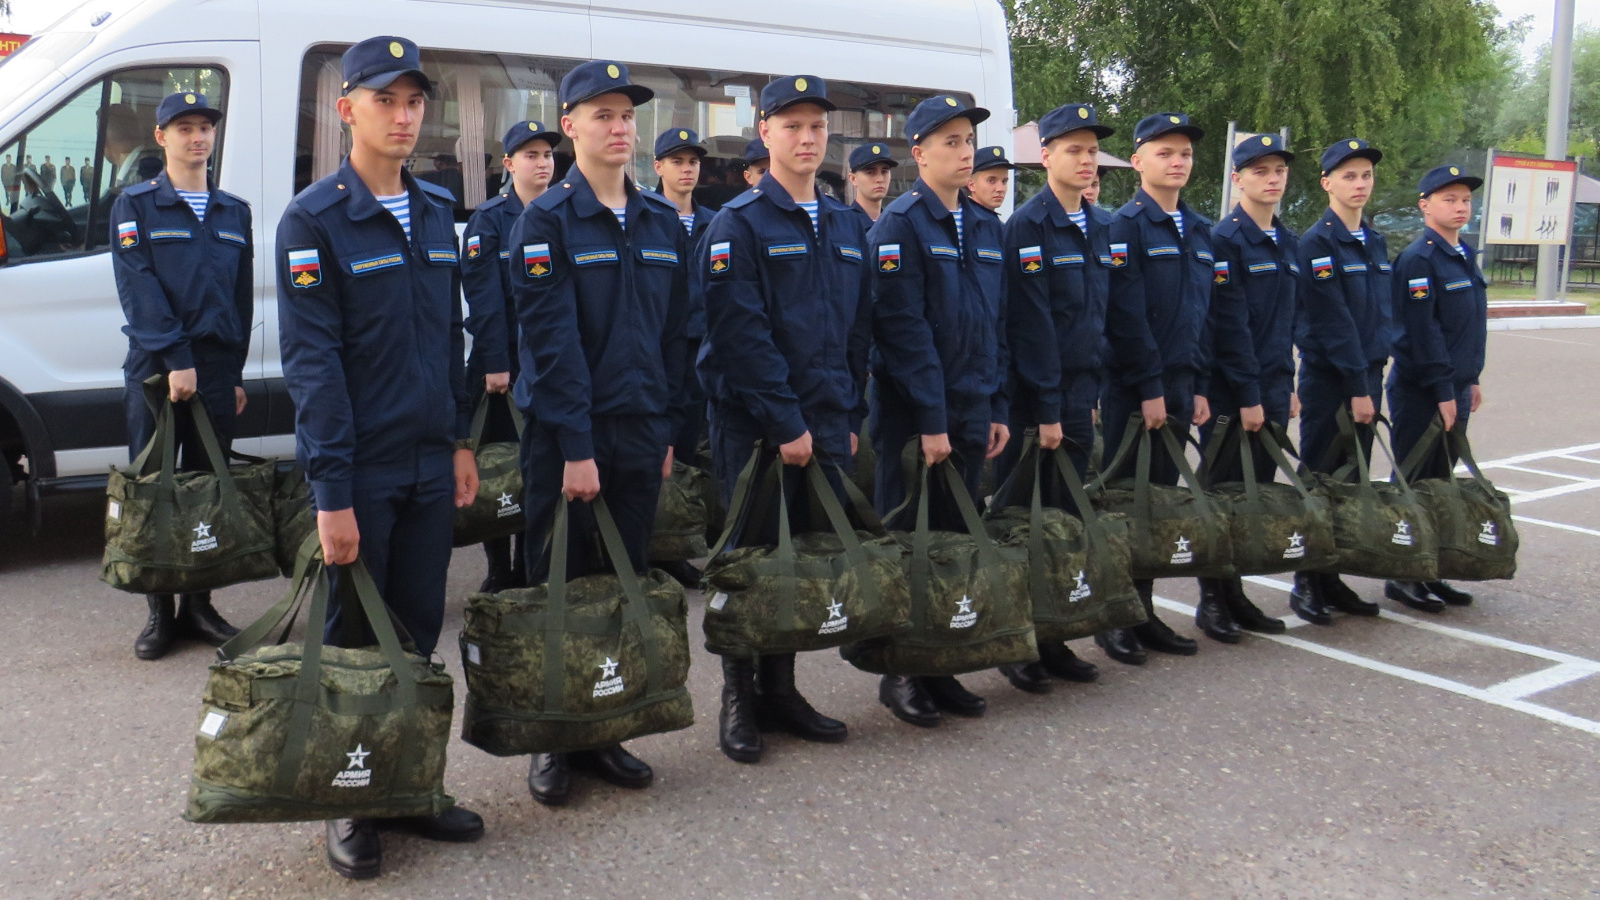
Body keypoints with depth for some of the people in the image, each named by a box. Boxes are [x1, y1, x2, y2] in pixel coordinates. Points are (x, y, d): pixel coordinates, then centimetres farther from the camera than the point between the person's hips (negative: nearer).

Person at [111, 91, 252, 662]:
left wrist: (235, 372, 9)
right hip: (154, 370, -3)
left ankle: (200, 605, 15)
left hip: (217, 368, 3)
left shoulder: (234, 213, 14)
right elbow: (138, 289, -7)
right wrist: (175, 359, -16)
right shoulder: (135, 206, 3)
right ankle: (160, 612, 9)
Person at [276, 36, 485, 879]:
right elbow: (312, 360, -14)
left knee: (419, 630, 12)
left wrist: (460, 440, 13)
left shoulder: (437, 211, 10)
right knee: (354, 637, 6)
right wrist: (331, 489, -18)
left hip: (431, 463, 5)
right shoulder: (314, 219, -9)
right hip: (360, 468, -5)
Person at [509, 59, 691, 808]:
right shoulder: (546, 221, -6)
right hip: (566, 436, -5)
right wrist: (575, 447, -16)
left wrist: (668, 430, 8)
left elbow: (675, 334, 12)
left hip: (639, 434, 5)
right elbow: (552, 342, -13)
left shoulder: (663, 223, 10)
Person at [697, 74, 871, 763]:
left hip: (825, 423, 6)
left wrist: (849, 416, 8)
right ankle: (740, 698, 16)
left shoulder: (846, 225, 13)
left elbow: (859, 330, 15)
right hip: (755, 426, -5)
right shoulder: (739, 223, -6)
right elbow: (741, 335, -14)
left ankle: (781, 690, 22)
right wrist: (785, 423, -16)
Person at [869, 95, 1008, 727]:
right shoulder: (900, 224, -9)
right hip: (914, 416, -6)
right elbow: (905, 329, -15)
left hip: (971, 413, 7)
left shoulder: (986, 226, 13)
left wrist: (998, 408, 8)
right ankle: (900, 673, 13)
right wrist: (931, 419, -18)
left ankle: (941, 667, 21)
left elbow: (996, 325, 15)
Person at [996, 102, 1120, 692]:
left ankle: (1053, 639, 21)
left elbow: (1099, 316, 16)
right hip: (1034, 399, -7)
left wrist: (1091, 394, 11)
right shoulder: (1028, 225, -10)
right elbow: (1032, 324, -15)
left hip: (1079, 396, 7)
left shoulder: (1100, 229, 13)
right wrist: (1045, 409, -17)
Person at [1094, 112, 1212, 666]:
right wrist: (1150, 388, -16)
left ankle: (1144, 610, 20)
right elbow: (1128, 315, -14)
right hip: (1133, 389, -7)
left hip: (1179, 386, 7)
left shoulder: (1200, 231, 14)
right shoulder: (1126, 225, -8)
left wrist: (1198, 386, 10)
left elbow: (1203, 314, 16)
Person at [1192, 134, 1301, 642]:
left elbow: (1288, 322, 17)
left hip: (1270, 391, 7)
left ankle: (1236, 594, 19)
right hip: (1229, 394, -7)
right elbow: (1229, 325, -14)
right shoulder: (1225, 239, -10)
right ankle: (1212, 601, 11)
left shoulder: (1287, 243, 13)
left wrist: (1285, 386, 11)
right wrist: (1248, 395, -15)